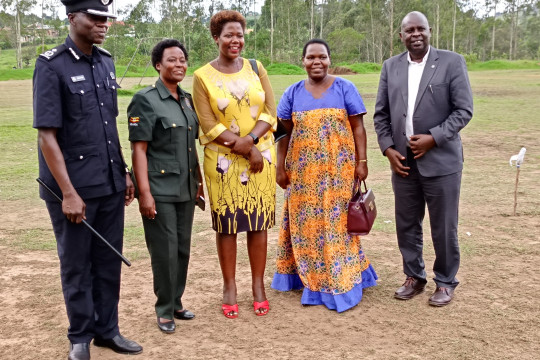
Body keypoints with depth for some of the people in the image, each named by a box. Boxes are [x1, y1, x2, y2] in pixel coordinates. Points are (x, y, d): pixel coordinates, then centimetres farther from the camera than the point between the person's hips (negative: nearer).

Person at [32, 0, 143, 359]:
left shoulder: (106, 62, 9)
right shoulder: (51, 66, -10)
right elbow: (46, 134, -13)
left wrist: (124, 171, 12)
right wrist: (68, 192, -16)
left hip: (111, 184, 6)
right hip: (74, 187, -5)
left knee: (109, 260, 13)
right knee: (76, 264, 9)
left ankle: (107, 329, 29)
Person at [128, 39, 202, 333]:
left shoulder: (187, 100, 11)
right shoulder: (145, 100, -8)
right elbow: (138, 149, -12)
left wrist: (199, 181, 15)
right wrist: (144, 193, -17)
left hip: (186, 188, 6)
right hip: (159, 190, -6)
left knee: (183, 248, 12)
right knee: (164, 251, 0)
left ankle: (176, 303, 27)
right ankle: (164, 310, 17)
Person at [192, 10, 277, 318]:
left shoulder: (256, 69, 6)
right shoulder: (203, 77, -2)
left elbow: (271, 111, 1)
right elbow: (209, 125, -8)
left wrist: (249, 139, -16)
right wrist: (247, 149, -14)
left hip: (261, 156, 2)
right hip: (223, 160, -2)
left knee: (259, 222, 6)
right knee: (227, 224, 4)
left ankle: (258, 284, 19)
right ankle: (230, 286, 18)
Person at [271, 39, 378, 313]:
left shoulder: (345, 88, 1)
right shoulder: (292, 93, 7)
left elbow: (358, 128, 0)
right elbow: (284, 134, 8)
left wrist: (362, 162, -7)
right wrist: (281, 167, 4)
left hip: (338, 170, -2)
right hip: (303, 172, 2)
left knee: (336, 221, 1)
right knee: (305, 221, 8)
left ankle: (340, 280, 12)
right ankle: (310, 276, 23)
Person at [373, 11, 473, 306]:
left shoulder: (452, 62, -3)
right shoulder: (390, 66, 8)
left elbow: (464, 110, -7)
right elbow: (381, 114, 9)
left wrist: (433, 138, -16)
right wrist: (388, 148, -3)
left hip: (441, 160, -3)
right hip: (403, 161, 4)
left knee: (443, 227, 6)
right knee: (406, 225, 12)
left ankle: (445, 282, 23)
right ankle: (414, 277, 29)